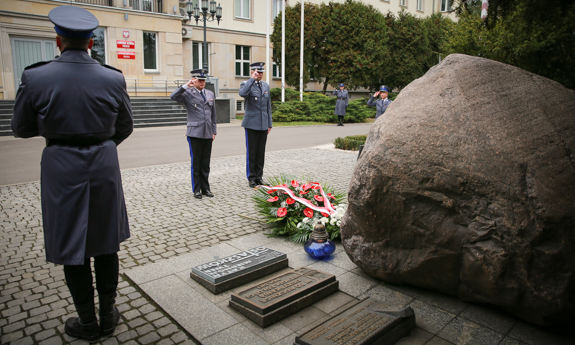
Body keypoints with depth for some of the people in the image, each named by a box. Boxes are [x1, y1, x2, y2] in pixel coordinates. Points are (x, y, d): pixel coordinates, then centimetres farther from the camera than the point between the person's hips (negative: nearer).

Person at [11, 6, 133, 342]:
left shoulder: (36, 78, -9)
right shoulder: (113, 79, -5)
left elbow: (22, 128, 2)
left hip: (61, 166, -1)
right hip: (104, 164, 2)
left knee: (72, 250, 12)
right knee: (106, 244, 16)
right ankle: (108, 316, 29)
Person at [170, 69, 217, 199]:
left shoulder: (210, 94, 14)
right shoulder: (188, 93, -1)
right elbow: (174, 96, -21)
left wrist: (213, 131, 12)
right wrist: (186, 85, -23)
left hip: (208, 134, 4)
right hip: (195, 133, -4)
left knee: (206, 163, 9)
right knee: (196, 163, 2)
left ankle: (205, 188, 19)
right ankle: (196, 190, 12)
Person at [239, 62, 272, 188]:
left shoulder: (266, 86, 14)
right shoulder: (246, 84, -3)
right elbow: (242, 93, -29)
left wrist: (269, 124, 13)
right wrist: (252, 79, -23)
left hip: (263, 125, 5)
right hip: (252, 124, -5)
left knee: (261, 152, 8)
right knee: (251, 152, 1)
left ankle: (259, 177, 18)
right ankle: (251, 178, 10)